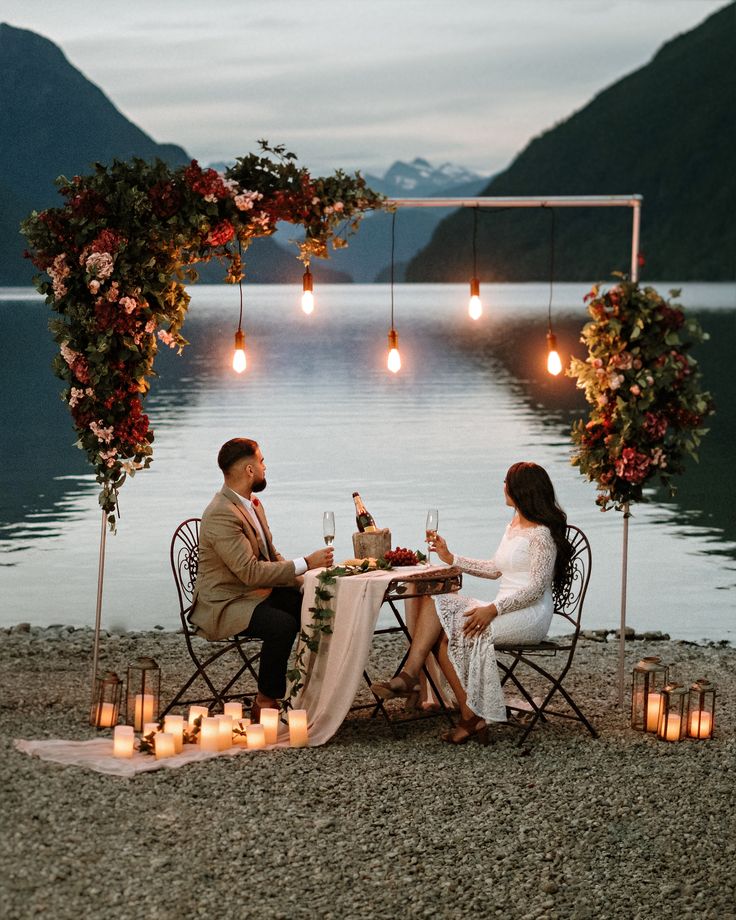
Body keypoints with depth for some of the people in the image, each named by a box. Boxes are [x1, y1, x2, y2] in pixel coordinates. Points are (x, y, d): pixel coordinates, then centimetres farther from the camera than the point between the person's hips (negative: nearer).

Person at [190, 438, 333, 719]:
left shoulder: (252, 504, 11)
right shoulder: (221, 515, -22)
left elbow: (272, 556, 17)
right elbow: (251, 572, -28)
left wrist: (306, 582, 1)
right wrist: (305, 564, -24)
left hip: (256, 592, 9)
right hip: (223, 605, -9)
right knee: (283, 624, -32)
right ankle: (265, 703, -16)